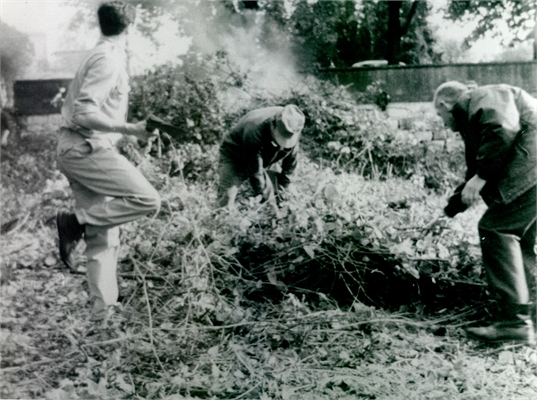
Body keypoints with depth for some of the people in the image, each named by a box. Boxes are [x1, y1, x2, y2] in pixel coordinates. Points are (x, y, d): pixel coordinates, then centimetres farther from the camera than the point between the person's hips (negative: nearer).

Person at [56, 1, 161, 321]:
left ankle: (103, 308, 8)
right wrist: (129, 130, -25)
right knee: (147, 200, -17)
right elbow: (83, 114, -22)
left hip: (79, 150, 10)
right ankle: (75, 224, -10)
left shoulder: (105, 56, 17)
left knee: (104, 237, 7)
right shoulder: (109, 60, -13)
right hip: (86, 149, -10)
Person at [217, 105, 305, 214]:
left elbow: (290, 162, -6)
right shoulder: (255, 131, -45)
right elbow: (255, 173, -35)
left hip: (263, 161, 7)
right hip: (234, 159, -6)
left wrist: (280, 189, -2)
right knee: (226, 204, -21)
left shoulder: (292, 130, -26)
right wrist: (269, 199, -29)